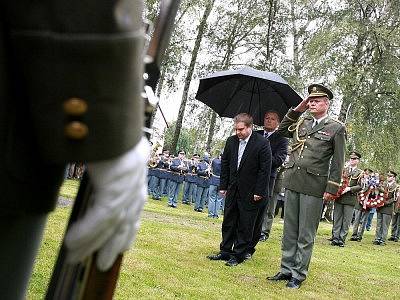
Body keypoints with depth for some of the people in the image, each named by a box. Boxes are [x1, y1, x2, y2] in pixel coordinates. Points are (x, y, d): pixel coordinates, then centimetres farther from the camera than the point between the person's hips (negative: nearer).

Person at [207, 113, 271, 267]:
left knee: (245, 225, 3)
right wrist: (223, 186, 8)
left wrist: (259, 192, -14)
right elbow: (225, 164, 11)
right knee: (228, 222, 12)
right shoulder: (231, 141, 3)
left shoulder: (262, 143, -13)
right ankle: (225, 251, 23)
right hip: (233, 189, 5)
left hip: (250, 192, -5)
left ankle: (238, 255, 12)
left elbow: (265, 169, -13)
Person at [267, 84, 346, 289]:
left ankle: (299, 274, 10)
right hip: (292, 182, 5)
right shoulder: (301, 123, 13)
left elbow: (338, 162, -2)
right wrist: (296, 110, 14)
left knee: (306, 235, 1)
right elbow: (282, 130, 26)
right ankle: (286, 269, 19)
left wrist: (332, 188, -9)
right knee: (289, 230, 10)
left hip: (314, 187, -5)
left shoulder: (336, 128, 0)